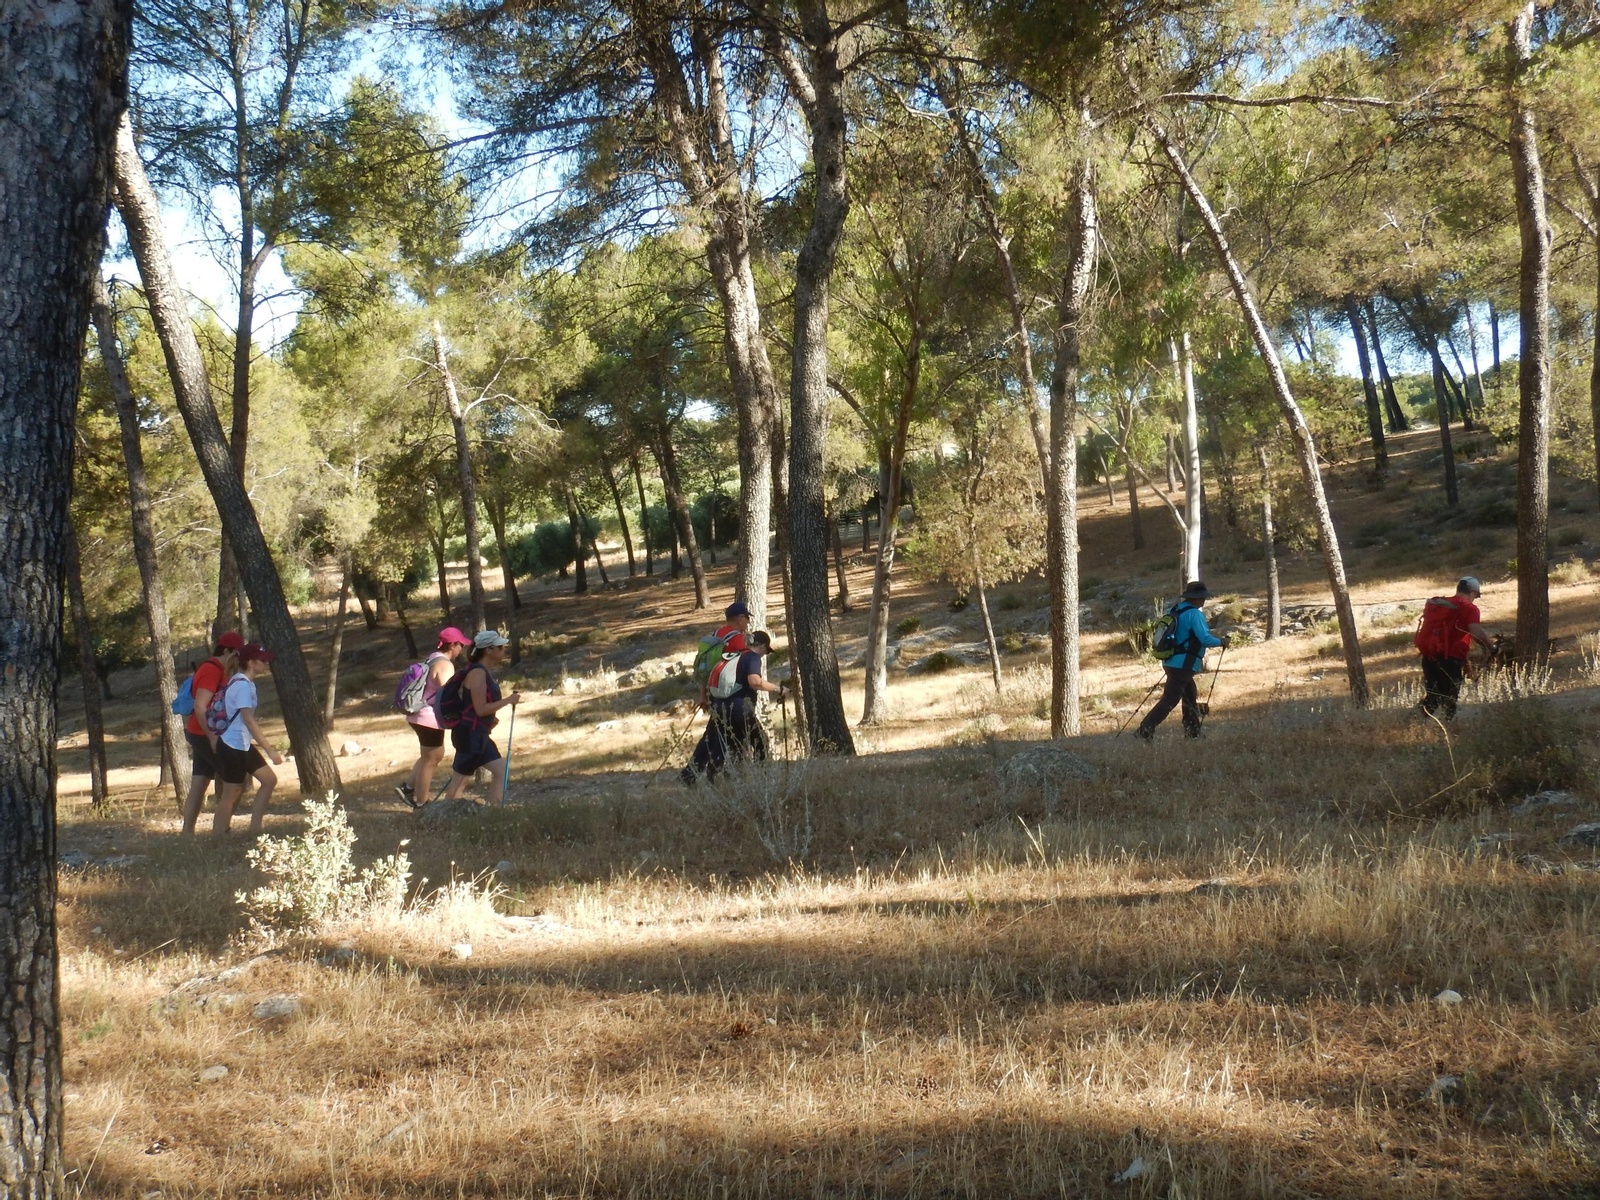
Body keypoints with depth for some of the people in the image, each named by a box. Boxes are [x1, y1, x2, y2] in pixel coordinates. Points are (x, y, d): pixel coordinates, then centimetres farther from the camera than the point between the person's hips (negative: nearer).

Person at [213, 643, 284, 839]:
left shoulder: (244, 682, 10)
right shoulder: (243, 686, -20)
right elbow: (249, 720, -25)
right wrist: (270, 751, -26)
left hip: (244, 745, 10)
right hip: (233, 747, -10)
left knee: (269, 779, 9)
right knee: (230, 796, -3)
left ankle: (255, 826, 12)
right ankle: (217, 840, 5)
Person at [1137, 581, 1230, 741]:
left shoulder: (1174, 610, 10)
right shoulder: (1195, 614, -15)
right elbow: (1205, 639, -19)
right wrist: (1221, 641, -3)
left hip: (1171, 662, 9)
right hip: (1183, 665, -9)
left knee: (1191, 696, 21)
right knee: (1170, 700, -9)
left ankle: (1193, 732, 26)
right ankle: (1145, 730, -17)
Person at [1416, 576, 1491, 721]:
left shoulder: (1433, 603, 16)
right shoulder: (1469, 608, -4)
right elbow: (1477, 634, -16)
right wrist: (1491, 649, -3)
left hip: (1429, 656, 6)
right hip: (1450, 658, -6)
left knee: (1432, 697, 15)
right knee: (1449, 700, 5)